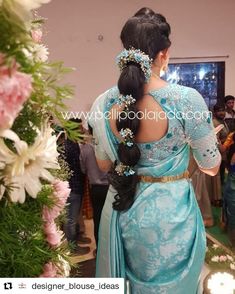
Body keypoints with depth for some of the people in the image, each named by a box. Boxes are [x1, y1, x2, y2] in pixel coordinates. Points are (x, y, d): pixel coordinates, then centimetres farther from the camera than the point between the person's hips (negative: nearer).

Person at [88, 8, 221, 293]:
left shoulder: (102, 103, -8)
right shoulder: (187, 99, -19)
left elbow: (104, 165, 6)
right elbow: (212, 166, -5)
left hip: (121, 208, 4)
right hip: (170, 211, -3)